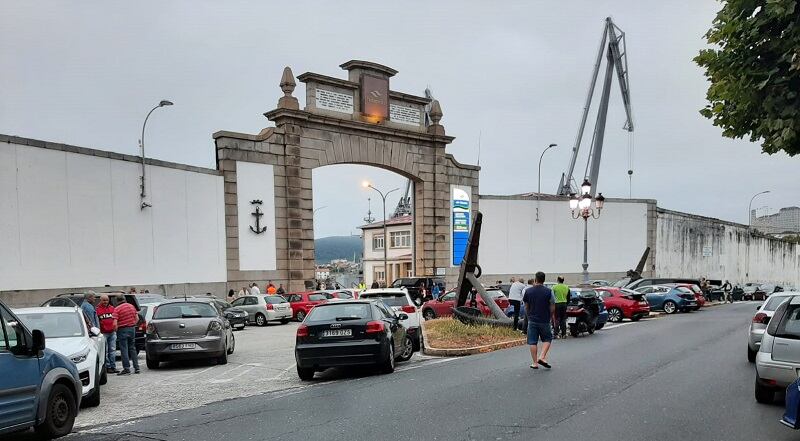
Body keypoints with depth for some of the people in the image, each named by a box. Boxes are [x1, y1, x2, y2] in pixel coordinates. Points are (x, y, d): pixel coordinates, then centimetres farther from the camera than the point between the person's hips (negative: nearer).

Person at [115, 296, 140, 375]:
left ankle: (126, 368, -2)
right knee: (132, 348, 13)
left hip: (122, 330, -6)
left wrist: (116, 330, 0)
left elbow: (115, 323, -16)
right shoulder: (131, 306, 7)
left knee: (124, 349, -1)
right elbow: (137, 318, 10)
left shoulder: (117, 309, -11)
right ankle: (136, 368, 13)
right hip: (132, 329, 6)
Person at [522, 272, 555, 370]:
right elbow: (552, 308, -3)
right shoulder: (548, 291, -7)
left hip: (532, 320, 1)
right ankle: (542, 357, -2)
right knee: (547, 339, 14)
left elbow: (526, 307, 6)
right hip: (545, 320, -1)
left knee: (533, 342, 6)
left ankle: (535, 363, 6)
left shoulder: (528, 291, -1)